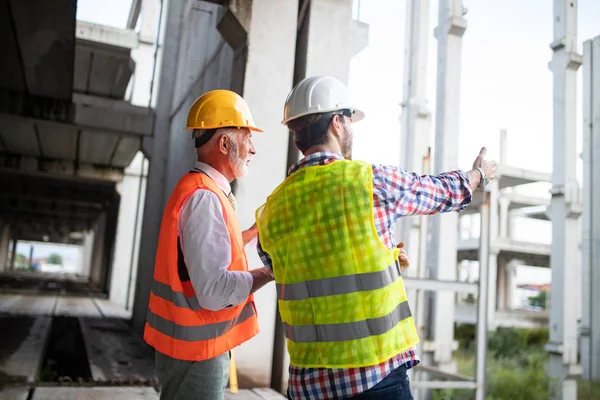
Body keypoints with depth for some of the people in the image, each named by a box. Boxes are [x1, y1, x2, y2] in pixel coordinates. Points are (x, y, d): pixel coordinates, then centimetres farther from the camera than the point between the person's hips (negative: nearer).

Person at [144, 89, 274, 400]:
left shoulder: (201, 189, 9)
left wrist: (255, 232, 13)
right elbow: (214, 291, -29)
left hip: (196, 341, 10)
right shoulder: (204, 197, -23)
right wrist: (270, 271, -17)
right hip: (198, 346, -10)